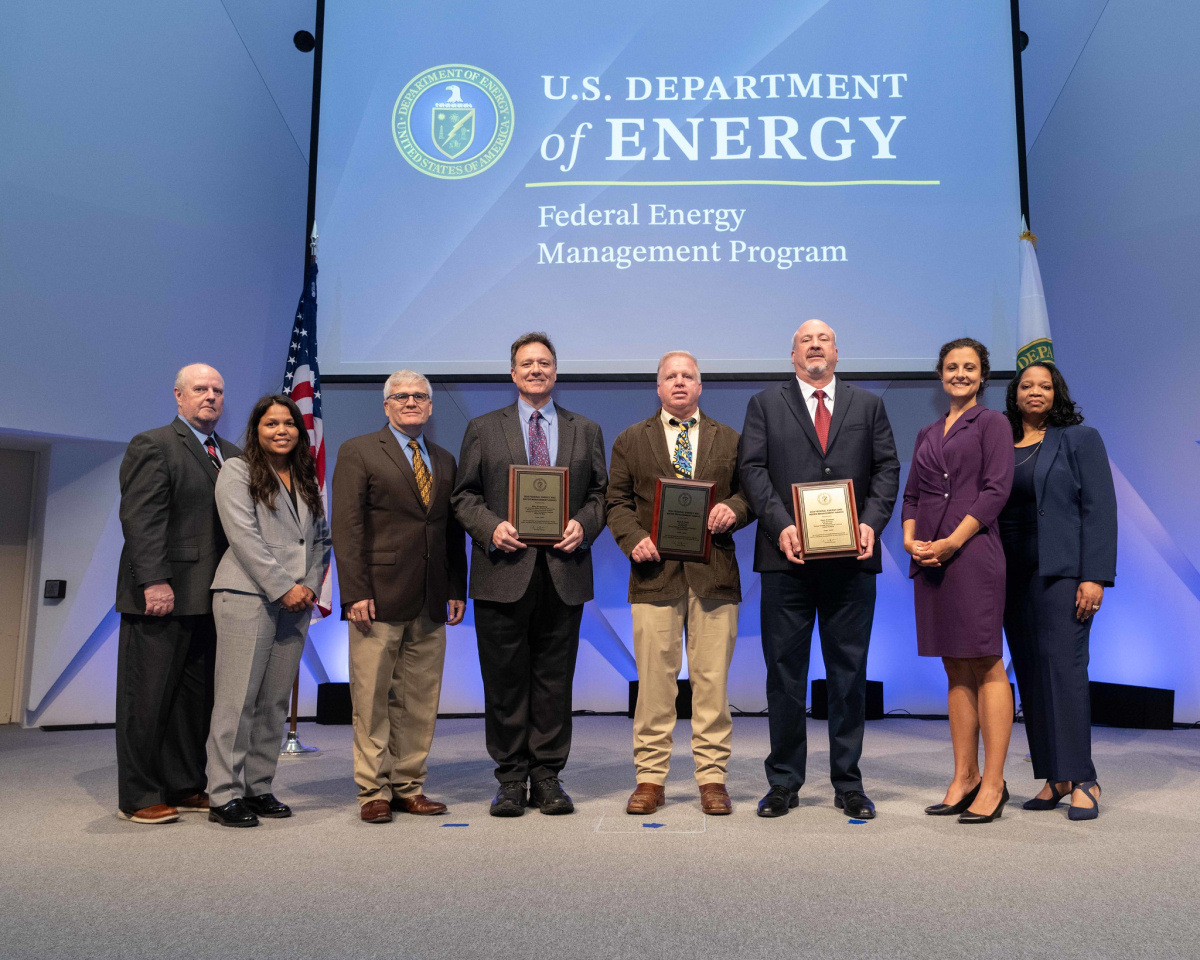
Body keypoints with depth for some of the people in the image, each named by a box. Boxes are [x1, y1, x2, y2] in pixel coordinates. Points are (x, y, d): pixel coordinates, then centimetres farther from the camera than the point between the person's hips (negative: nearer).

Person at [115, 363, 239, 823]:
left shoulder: (231, 454, 17)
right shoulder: (152, 446, -3)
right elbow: (141, 520, -12)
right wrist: (154, 582, -20)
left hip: (209, 598, 6)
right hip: (162, 596, -6)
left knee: (196, 698, 10)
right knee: (149, 697, 2)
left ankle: (184, 787, 20)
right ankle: (138, 797, 13)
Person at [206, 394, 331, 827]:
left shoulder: (307, 478, 18)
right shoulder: (238, 471, 1)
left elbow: (321, 538, 18)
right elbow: (245, 537, -9)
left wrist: (310, 585, 2)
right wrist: (283, 588, -12)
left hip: (297, 601, 6)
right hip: (247, 596, -5)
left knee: (275, 700, 7)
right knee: (238, 698, -5)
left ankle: (259, 788, 15)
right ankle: (225, 795, 2)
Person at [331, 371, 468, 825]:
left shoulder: (444, 460, 17)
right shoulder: (358, 452, 1)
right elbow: (346, 527, -6)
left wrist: (457, 590, 9)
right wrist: (355, 592, -13)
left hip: (430, 602, 5)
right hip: (378, 599, -5)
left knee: (421, 701, 9)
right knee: (372, 699, 1)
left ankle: (409, 787, 20)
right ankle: (374, 791, 14)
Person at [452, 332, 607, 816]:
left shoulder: (586, 431, 14)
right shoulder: (483, 429, 10)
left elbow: (601, 494, 11)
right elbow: (464, 495, 7)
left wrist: (584, 525, -8)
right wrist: (491, 527, -11)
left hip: (564, 572, 1)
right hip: (504, 571, -1)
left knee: (555, 680, 6)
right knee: (505, 680, 4)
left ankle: (547, 776, 17)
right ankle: (511, 778, 16)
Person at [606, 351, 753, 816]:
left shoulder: (730, 440, 14)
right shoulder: (631, 440, 13)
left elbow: (750, 493, 13)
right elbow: (617, 501, 9)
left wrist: (734, 509, -9)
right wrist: (634, 539, -7)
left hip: (714, 574, 1)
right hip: (655, 573, 0)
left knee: (712, 681, 3)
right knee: (654, 682, 1)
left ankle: (712, 779, 13)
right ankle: (650, 779, 12)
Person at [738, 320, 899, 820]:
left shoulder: (868, 405, 15)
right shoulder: (764, 405, 10)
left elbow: (886, 468, 8)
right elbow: (753, 469, 1)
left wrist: (871, 523, -8)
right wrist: (780, 525, -13)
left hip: (852, 558, 2)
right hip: (787, 557, -1)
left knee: (849, 673, 7)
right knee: (784, 673, 4)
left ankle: (848, 782, 19)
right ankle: (783, 781, 15)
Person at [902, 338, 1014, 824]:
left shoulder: (991, 422, 4)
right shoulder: (927, 434, 20)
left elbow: (997, 489, -7)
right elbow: (911, 495, 17)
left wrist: (952, 541, -14)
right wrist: (910, 539, -2)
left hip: (972, 553, -6)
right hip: (929, 559, 6)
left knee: (985, 665, -5)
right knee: (955, 670, 9)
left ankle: (993, 783, 2)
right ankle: (964, 778, 15)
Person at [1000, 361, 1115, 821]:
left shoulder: (1080, 439, 3)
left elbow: (1099, 509, -4)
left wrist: (1094, 577, -13)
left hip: (1060, 572, -4)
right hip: (1012, 576, 4)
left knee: (1063, 667, -9)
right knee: (1029, 675, 5)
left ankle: (1081, 779, 0)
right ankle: (1054, 778, 13)